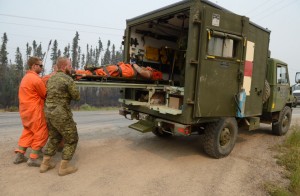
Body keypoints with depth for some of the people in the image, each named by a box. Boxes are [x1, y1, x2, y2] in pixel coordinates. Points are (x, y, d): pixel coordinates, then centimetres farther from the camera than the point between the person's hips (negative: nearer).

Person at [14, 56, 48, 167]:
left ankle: (19, 155, 23)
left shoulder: (26, 77, 15)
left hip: (26, 110, 10)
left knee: (28, 132, 19)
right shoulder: (35, 79, -17)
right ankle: (33, 159, 5)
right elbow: (46, 95, -12)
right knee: (41, 134, 0)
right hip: (34, 111, -10)